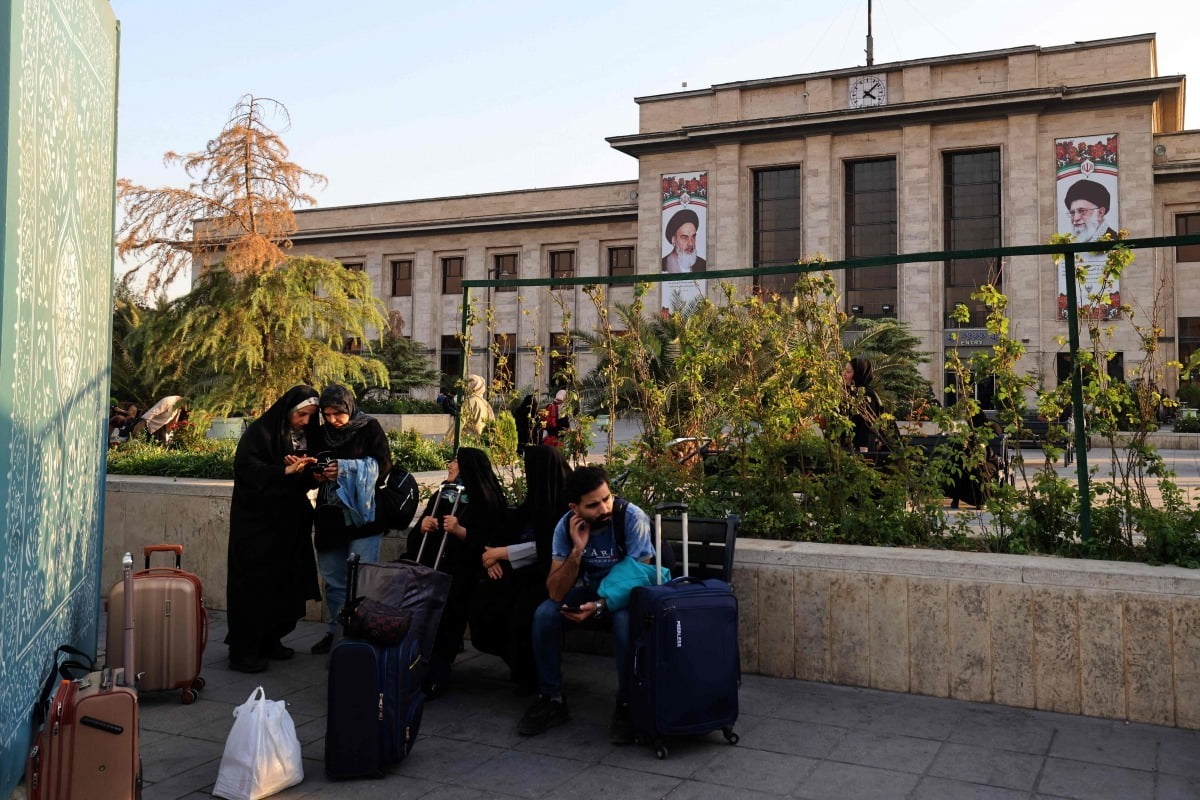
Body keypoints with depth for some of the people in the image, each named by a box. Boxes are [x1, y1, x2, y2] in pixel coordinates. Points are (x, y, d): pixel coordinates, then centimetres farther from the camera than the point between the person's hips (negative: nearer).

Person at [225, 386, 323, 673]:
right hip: (256, 520, -6)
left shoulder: (306, 436, 10)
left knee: (284, 582, 6)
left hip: (289, 521, 6)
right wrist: (285, 471, -24)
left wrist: (305, 470, -12)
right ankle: (243, 651, 0)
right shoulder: (260, 432, -8)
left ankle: (270, 640, 19)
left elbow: (308, 481, 11)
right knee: (254, 583, -5)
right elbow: (245, 468, -18)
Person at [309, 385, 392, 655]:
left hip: (362, 515, -5)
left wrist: (345, 468, -19)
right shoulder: (322, 434, 11)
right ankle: (337, 631, 23)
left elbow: (383, 464, -10)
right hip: (330, 518, 5)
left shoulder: (370, 428, -3)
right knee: (333, 580, 11)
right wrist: (316, 474, -5)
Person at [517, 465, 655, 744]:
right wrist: (577, 549, -35)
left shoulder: (632, 517, -27)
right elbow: (556, 593, -21)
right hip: (592, 589, 4)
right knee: (544, 614, -20)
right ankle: (552, 700, -2)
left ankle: (627, 705, -15)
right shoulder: (566, 526, -18)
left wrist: (600, 606, -35)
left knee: (625, 620, -36)